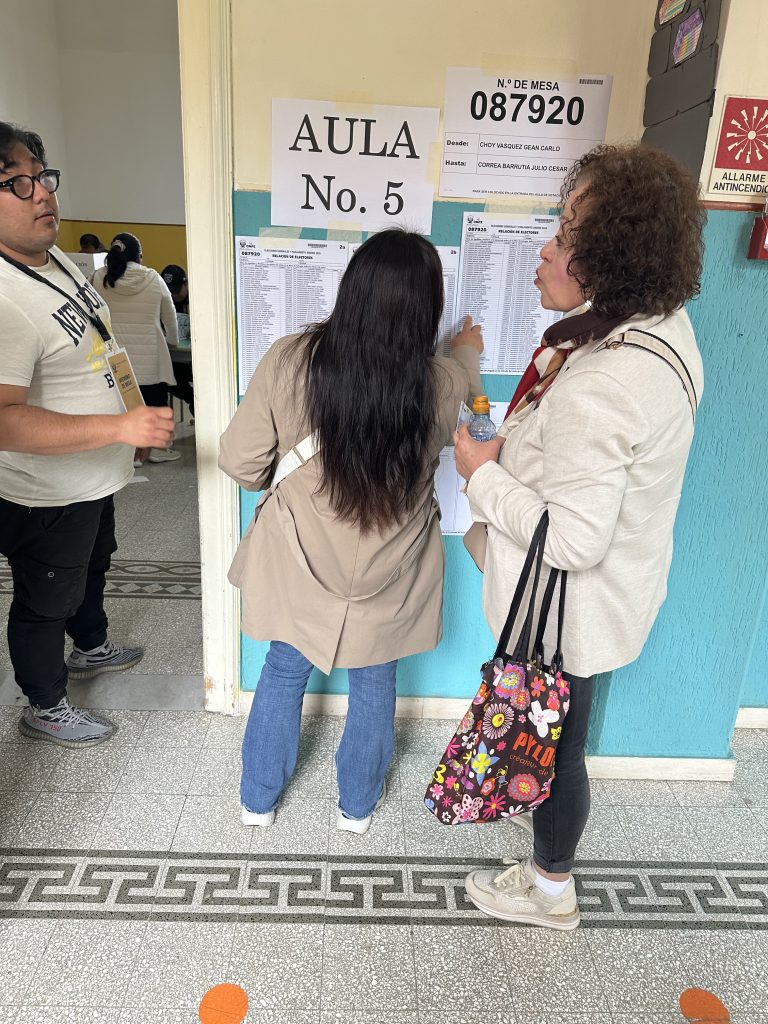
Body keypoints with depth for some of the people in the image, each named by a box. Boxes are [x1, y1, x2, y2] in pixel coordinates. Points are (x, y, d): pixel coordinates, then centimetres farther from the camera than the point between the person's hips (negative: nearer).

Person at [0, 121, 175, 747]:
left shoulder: (56, 258, 1)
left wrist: (129, 429, 19)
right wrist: (121, 426, -41)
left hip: (95, 478, 9)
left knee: (91, 569, 30)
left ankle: (92, 647, 58)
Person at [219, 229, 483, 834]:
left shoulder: (288, 361, -20)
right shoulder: (441, 385, -19)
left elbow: (241, 463, -12)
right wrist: (468, 355, 28)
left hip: (298, 569, 1)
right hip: (388, 581, 0)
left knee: (283, 674, 24)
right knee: (374, 685, 23)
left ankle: (259, 800, 45)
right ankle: (358, 806, 46)